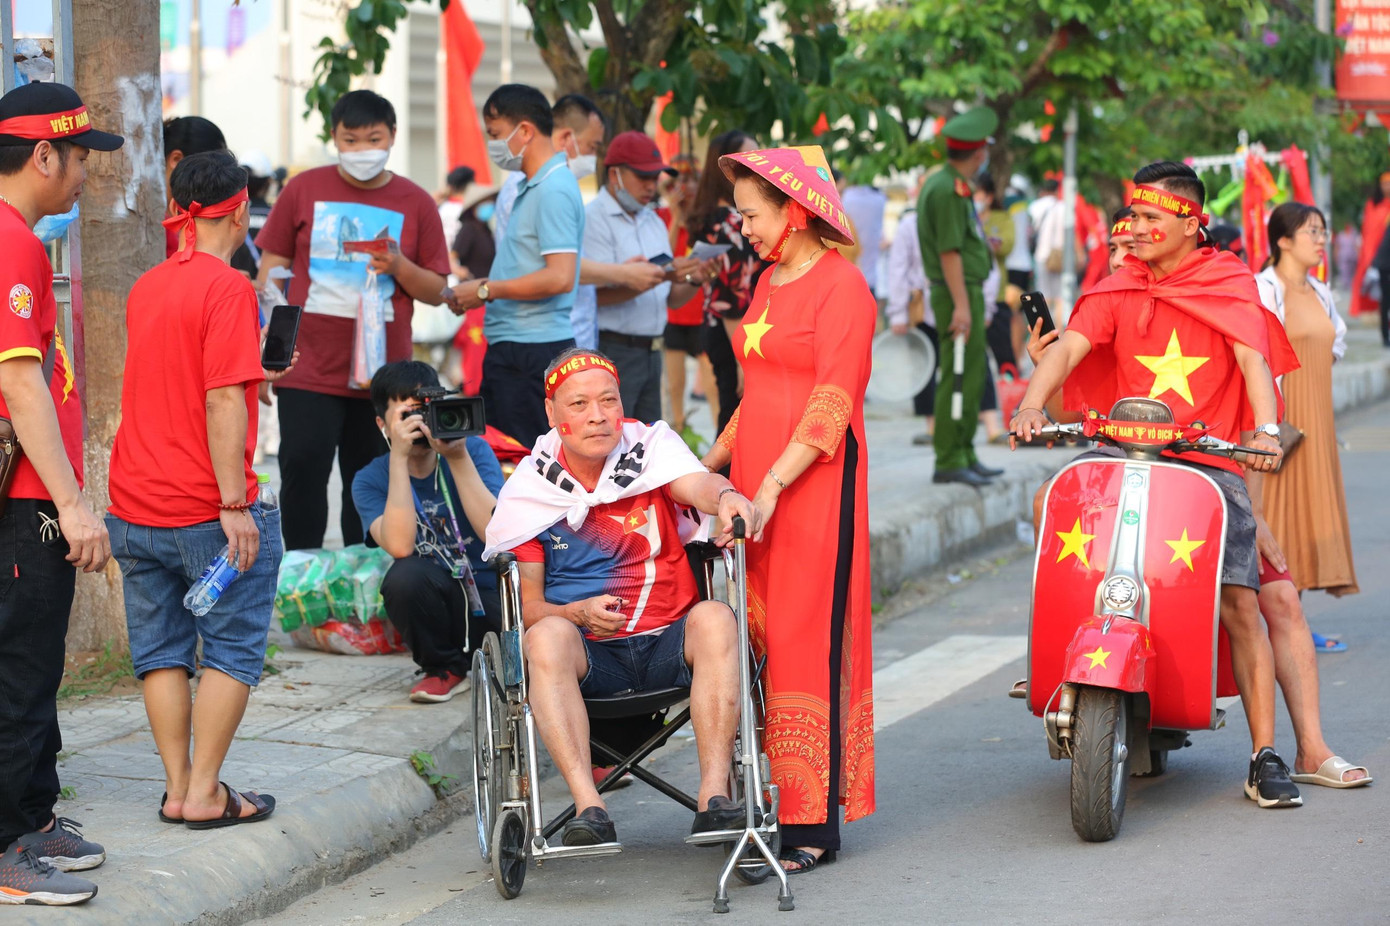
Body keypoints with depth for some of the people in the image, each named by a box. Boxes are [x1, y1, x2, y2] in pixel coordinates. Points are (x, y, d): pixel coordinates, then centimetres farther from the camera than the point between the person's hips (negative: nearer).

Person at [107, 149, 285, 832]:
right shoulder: (227, 287, -13)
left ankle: (176, 787, 14)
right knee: (232, 649, 4)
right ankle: (205, 793, 2)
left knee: (161, 652, 12)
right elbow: (223, 400, -20)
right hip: (206, 507, -7)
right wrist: (234, 503, -20)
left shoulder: (145, 288, 10)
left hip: (134, 504, 7)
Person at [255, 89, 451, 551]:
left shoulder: (415, 203, 6)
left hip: (383, 370, 1)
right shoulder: (304, 189, 6)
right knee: (302, 466, -11)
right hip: (309, 368, -1)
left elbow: (436, 292, 8)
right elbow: (270, 271, 8)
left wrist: (398, 266, -12)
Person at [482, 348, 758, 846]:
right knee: (547, 636, -33)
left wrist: (726, 497, -44)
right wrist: (579, 613, -20)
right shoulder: (530, 492, 3)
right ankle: (589, 808, -41)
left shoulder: (651, 447, 3)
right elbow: (527, 606, 1)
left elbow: (695, 483, -20)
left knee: (716, 618, -30)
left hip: (669, 641, 1)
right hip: (589, 655, 0)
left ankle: (714, 796, -36)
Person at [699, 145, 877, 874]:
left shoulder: (840, 286, -8)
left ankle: (815, 824, -6)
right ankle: (763, 805, 7)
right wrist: (709, 463, 19)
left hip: (814, 485, -8)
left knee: (810, 643, -8)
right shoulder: (770, 281, 18)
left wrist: (771, 489, -22)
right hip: (755, 483, 8)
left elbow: (831, 409, -15)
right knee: (756, 638, 4)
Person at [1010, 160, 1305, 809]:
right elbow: (1069, 346, -3)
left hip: (1210, 459, -3)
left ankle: (1265, 758, -6)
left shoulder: (1231, 282, 5)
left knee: (1239, 605, -10)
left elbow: (1253, 359, -10)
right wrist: (1032, 404, -23)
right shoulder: (1119, 288, 12)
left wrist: (1264, 428, -29)